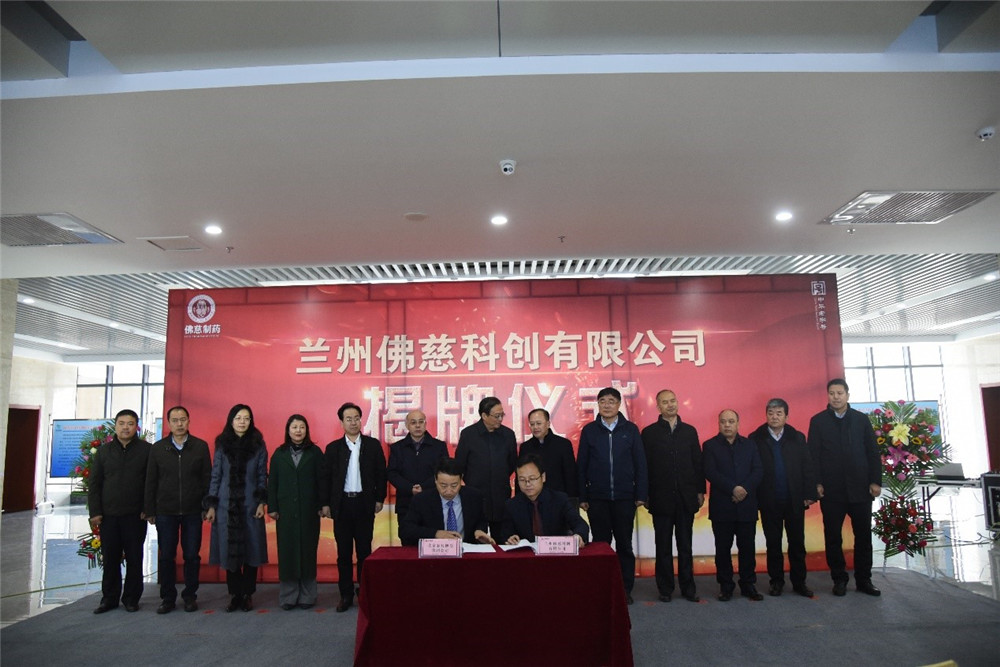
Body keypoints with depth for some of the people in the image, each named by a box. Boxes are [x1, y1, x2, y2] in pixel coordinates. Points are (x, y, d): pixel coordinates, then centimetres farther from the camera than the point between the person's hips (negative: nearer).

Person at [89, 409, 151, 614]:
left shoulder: (146, 450, 0)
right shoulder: (104, 451, 9)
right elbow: (94, 483, 9)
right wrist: (95, 512, 2)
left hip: (135, 515, -2)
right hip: (108, 515, 3)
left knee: (134, 559, 4)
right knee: (110, 559, 8)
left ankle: (131, 598, 15)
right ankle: (109, 598, 21)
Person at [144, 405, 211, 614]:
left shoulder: (200, 446, 1)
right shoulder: (158, 448, 4)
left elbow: (207, 479, 2)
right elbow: (151, 482, 6)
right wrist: (150, 511, 3)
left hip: (193, 511, -1)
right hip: (165, 511, 1)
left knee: (192, 556, 5)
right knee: (166, 557, 6)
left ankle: (190, 596, 18)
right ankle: (168, 598, 18)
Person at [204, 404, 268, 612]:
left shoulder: (258, 445, 4)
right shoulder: (222, 445, 6)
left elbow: (262, 475, 5)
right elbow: (216, 476, 7)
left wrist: (262, 502, -5)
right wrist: (211, 505, 3)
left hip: (250, 506, -1)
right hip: (226, 506, 1)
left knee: (251, 549, 1)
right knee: (229, 550, 2)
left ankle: (247, 595, 11)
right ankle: (234, 595, 12)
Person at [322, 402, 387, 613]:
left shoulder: (373, 445, 2)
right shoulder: (333, 448, 5)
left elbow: (381, 473, 4)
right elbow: (327, 477, 5)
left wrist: (379, 499, 0)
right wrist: (326, 503, 0)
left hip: (364, 504, -1)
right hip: (342, 504, 1)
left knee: (364, 551, 5)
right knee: (343, 552, 6)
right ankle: (346, 595, 15)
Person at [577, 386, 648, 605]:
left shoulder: (630, 429, 3)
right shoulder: (589, 431, 3)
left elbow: (640, 463, 3)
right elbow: (581, 465, 4)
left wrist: (641, 494, -2)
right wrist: (582, 497, 0)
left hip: (624, 497, 0)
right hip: (597, 498, 0)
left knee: (624, 544, 8)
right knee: (601, 543, 7)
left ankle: (625, 588, 18)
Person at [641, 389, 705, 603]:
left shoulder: (689, 431, 7)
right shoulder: (649, 433, 0)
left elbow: (698, 463, 8)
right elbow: (645, 465, -2)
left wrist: (700, 491, 3)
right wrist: (645, 494, -6)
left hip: (686, 498, 2)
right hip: (661, 499, -2)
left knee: (685, 546, 9)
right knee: (663, 547, 7)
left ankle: (688, 588, 19)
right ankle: (665, 589, 16)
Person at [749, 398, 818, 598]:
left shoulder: (797, 438, 5)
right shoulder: (756, 439, -2)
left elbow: (807, 468, 3)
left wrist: (809, 494, -4)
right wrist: (754, 497, -10)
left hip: (794, 500, 2)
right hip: (769, 502, -1)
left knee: (797, 543, 8)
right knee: (773, 544, 8)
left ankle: (799, 582, 19)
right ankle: (776, 581, 19)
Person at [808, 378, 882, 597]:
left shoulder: (861, 419, 8)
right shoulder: (818, 421, 3)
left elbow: (873, 452, 6)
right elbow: (813, 454, -1)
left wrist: (875, 481, -2)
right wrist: (817, 483, -8)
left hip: (860, 488, 1)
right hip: (831, 490, -1)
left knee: (863, 535, 7)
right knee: (833, 537, 4)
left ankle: (863, 579, 18)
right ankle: (839, 579, 15)